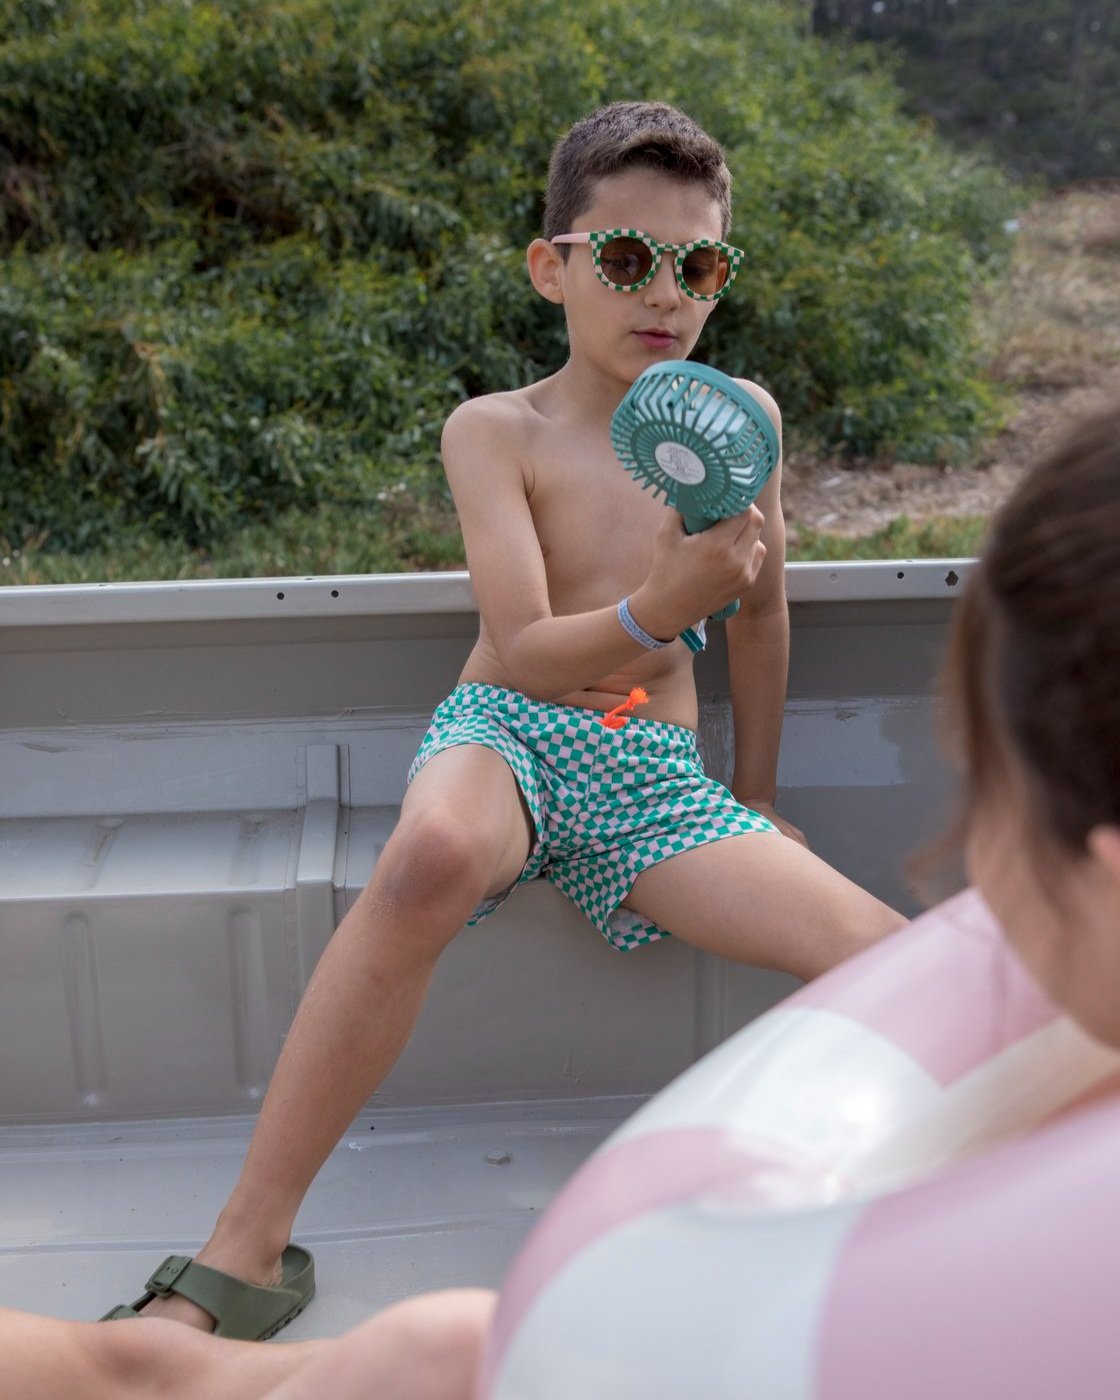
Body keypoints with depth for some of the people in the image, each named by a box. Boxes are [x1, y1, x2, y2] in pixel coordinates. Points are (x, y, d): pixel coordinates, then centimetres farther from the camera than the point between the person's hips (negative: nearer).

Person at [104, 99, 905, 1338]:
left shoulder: (737, 415, 6)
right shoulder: (496, 431, -4)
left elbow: (764, 607, 20)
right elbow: (524, 653, -15)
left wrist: (757, 797, 23)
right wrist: (661, 611, -35)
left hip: (652, 777, 4)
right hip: (507, 731, -3)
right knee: (437, 854, -41)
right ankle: (241, 1254, -29)